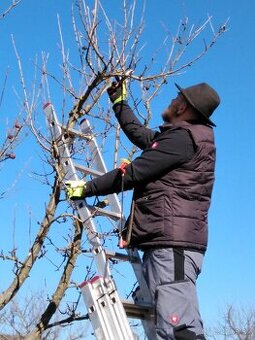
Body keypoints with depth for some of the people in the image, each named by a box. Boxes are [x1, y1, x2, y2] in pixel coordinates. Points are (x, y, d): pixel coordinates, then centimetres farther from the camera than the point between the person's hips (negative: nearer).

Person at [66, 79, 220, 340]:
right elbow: (138, 132, 38)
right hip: (164, 242, 11)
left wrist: (87, 188, 2)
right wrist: (119, 101, 47)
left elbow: (132, 174, -9)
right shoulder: (188, 136, 24)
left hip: (172, 243, -11)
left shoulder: (183, 137, -8)